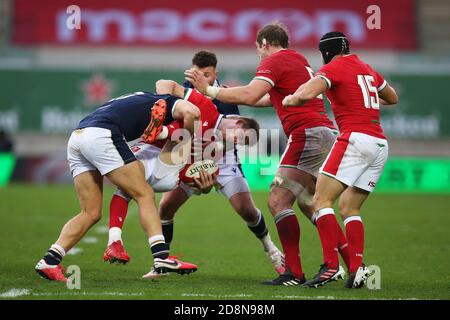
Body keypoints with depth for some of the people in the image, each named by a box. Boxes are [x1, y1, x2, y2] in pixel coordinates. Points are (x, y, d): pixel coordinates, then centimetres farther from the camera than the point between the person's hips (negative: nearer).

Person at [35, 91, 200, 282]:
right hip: (100, 136, -8)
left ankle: (50, 260, 0)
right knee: (145, 196, 1)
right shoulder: (166, 103, 14)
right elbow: (191, 112, -6)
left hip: (76, 137, 8)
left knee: (91, 213, 11)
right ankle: (161, 257, -8)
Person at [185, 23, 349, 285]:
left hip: (309, 134, -9)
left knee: (278, 202, -9)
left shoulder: (275, 60, -4)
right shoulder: (299, 60, 24)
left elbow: (249, 95, -19)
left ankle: (295, 273, -14)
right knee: (308, 203, 20)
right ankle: (352, 264, 17)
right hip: (328, 133, 10)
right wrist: (229, 97, 39)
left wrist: (209, 90, -10)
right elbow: (274, 98, 36)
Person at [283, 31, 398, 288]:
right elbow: (392, 98, 36)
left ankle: (330, 264, -21)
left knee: (322, 201, -8)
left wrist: (288, 100, 4)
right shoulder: (367, 69, 21)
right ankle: (357, 270, -1)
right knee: (350, 209, 13)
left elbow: (305, 95, -16)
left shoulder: (333, 68, 0)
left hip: (356, 139, -7)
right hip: (381, 144, 7)